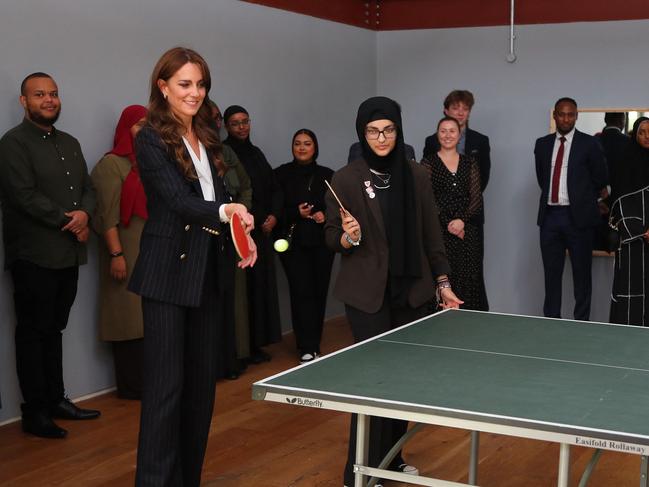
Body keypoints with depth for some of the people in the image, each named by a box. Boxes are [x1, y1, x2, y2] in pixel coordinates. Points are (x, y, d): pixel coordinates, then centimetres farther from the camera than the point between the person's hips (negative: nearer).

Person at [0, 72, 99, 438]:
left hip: (69, 255, 7)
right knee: (33, 333, 1)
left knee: (54, 329, 15)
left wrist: (85, 214, -8)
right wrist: (68, 221, -12)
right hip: (35, 257, -7)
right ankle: (35, 412, 7)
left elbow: (88, 188, 14)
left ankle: (56, 400, 24)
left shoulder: (70, 143, 17)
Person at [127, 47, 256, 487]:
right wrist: (225, 212, -36)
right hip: (169, 272, -7)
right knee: (166, 383, -7)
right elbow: (178, 200, -20)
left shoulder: (207, 138, 12)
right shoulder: (152, 139, -9)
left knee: (203, 377, 11)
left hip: (211, 269, 7)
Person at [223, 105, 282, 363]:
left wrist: (274, 215, 4)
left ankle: (257, 343, 15)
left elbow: (274, 188, 19)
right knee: (243, 287, -7)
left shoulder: (256, 153, 17)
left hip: (262, 230, 7)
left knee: (262, 285, 8)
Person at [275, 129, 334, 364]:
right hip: (294, 242, -2)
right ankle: (307, 349, -8)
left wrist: (325, 215, -7)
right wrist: (296, 213, -16)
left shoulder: (326, 175, 9)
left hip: (321, 242, 2)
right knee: (302, 292, -10)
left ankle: (313, 346, 16)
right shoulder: (282, 174, 3)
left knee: (319, 292, 3)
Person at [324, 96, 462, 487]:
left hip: (411, 291, 4)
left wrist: (443, 282, 6)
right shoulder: (345, 180, -6)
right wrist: (349, 237, -23)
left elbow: (431, 235, 8)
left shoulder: (417, 176, 3)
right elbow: (332, 238, -1)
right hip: (368, 294, -4)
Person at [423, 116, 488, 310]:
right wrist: (448, 225, -10)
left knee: (469, 280, -3)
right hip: (440, 233, -2)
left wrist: (462, 221, -11)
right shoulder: (428, 164, 3)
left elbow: (477, 199, 5)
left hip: (468, 232, 2)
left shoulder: (470, 164, 11)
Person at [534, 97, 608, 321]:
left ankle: (581, 324, 9)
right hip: (549, 216, 4)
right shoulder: (542, 144, 10)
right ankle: (551, 320, 16)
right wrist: (553, 198, 13)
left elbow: (601, 181, 5)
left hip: (578, 216, -3)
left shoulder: (589, 144, -2)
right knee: (551, 273, 8)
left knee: (581, 274, 3)